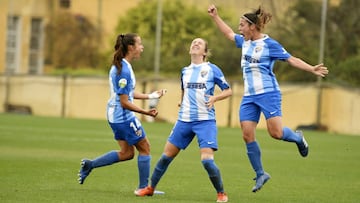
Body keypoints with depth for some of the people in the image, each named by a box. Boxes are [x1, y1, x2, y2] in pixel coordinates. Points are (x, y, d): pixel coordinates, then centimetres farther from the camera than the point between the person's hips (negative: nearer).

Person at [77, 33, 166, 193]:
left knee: (127, 153, 16)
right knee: (144, 148, 3)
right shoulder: (124, 70, -22)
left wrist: (150, 96, 20)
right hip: (124, 116, -10)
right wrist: (146, 112, -18)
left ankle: (89, 164, 16)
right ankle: (144, 187, 10)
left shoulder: (120, 66, 9)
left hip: (116, 116, 10)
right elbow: (125, 103, -22)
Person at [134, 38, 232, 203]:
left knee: (207, 160, -17)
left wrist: (214, 98, -17)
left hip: (205, 121, -5)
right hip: (184, 120, 5)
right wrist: (182, 102, 14)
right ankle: (150, 188, 21)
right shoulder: (185, 71, 13)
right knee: (167, 155, 6)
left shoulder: (212, 69, -2)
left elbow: (228, 91, 0)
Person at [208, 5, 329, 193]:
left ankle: (298, 138, 19)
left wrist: (312, 69, -16)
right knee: (247, 135, -4)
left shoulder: (269, 44, -7)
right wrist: (214, 16, 29)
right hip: (249, 96, 7)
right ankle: (260, 174, 7)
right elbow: (229, 34, 30)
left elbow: (292, 59, -6)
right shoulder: (245, 42, 12)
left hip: (268, 93, -6)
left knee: (275, 132, -16)